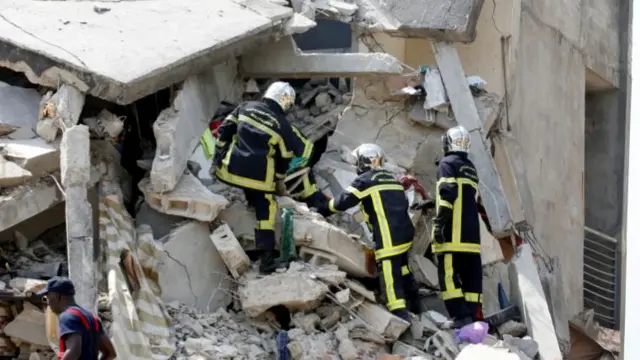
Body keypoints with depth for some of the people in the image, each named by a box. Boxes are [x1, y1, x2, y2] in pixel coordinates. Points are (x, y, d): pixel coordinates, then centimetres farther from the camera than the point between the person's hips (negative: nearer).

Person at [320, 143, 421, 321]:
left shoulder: (365, 180, -3)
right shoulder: (392, 178, 19)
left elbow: (343, 202, -7)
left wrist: (327, 205, 12)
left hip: (388, 238, -8)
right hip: (405, 232, 8)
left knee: (390, 278, -9)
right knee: (402, 270, 26)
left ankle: (400, 316, -16)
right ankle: (415, 306, 39)